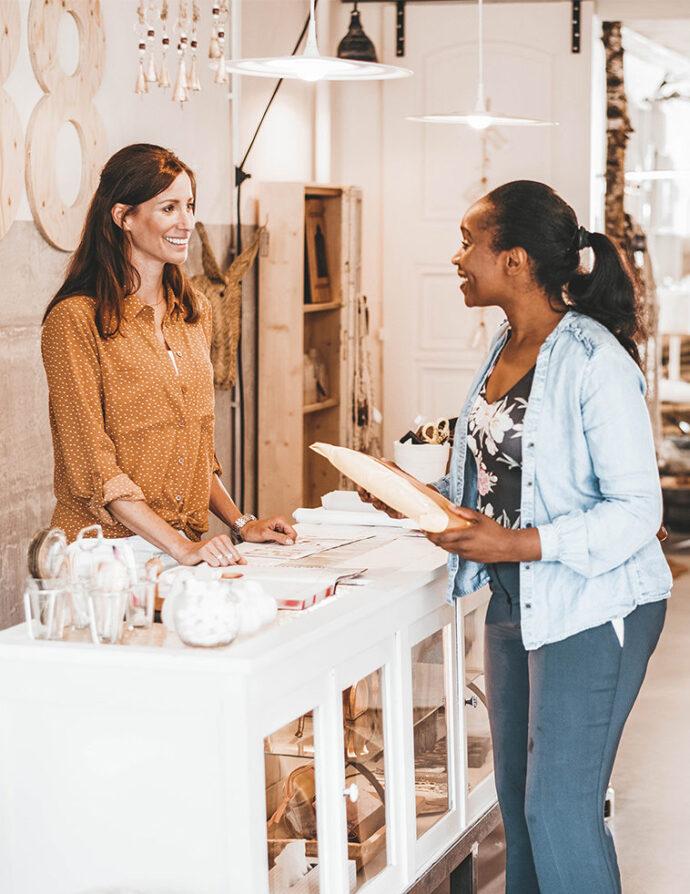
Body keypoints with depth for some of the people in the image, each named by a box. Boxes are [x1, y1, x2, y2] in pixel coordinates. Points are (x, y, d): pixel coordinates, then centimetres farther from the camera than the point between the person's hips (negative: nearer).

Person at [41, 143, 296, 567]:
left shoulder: (195, 310, 15)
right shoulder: (75, 320, -8)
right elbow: (91, 463, -11)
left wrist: (239, 523, 9)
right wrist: (180, 546, -17)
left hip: (190, 543, 6)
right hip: (106, 545, -5)